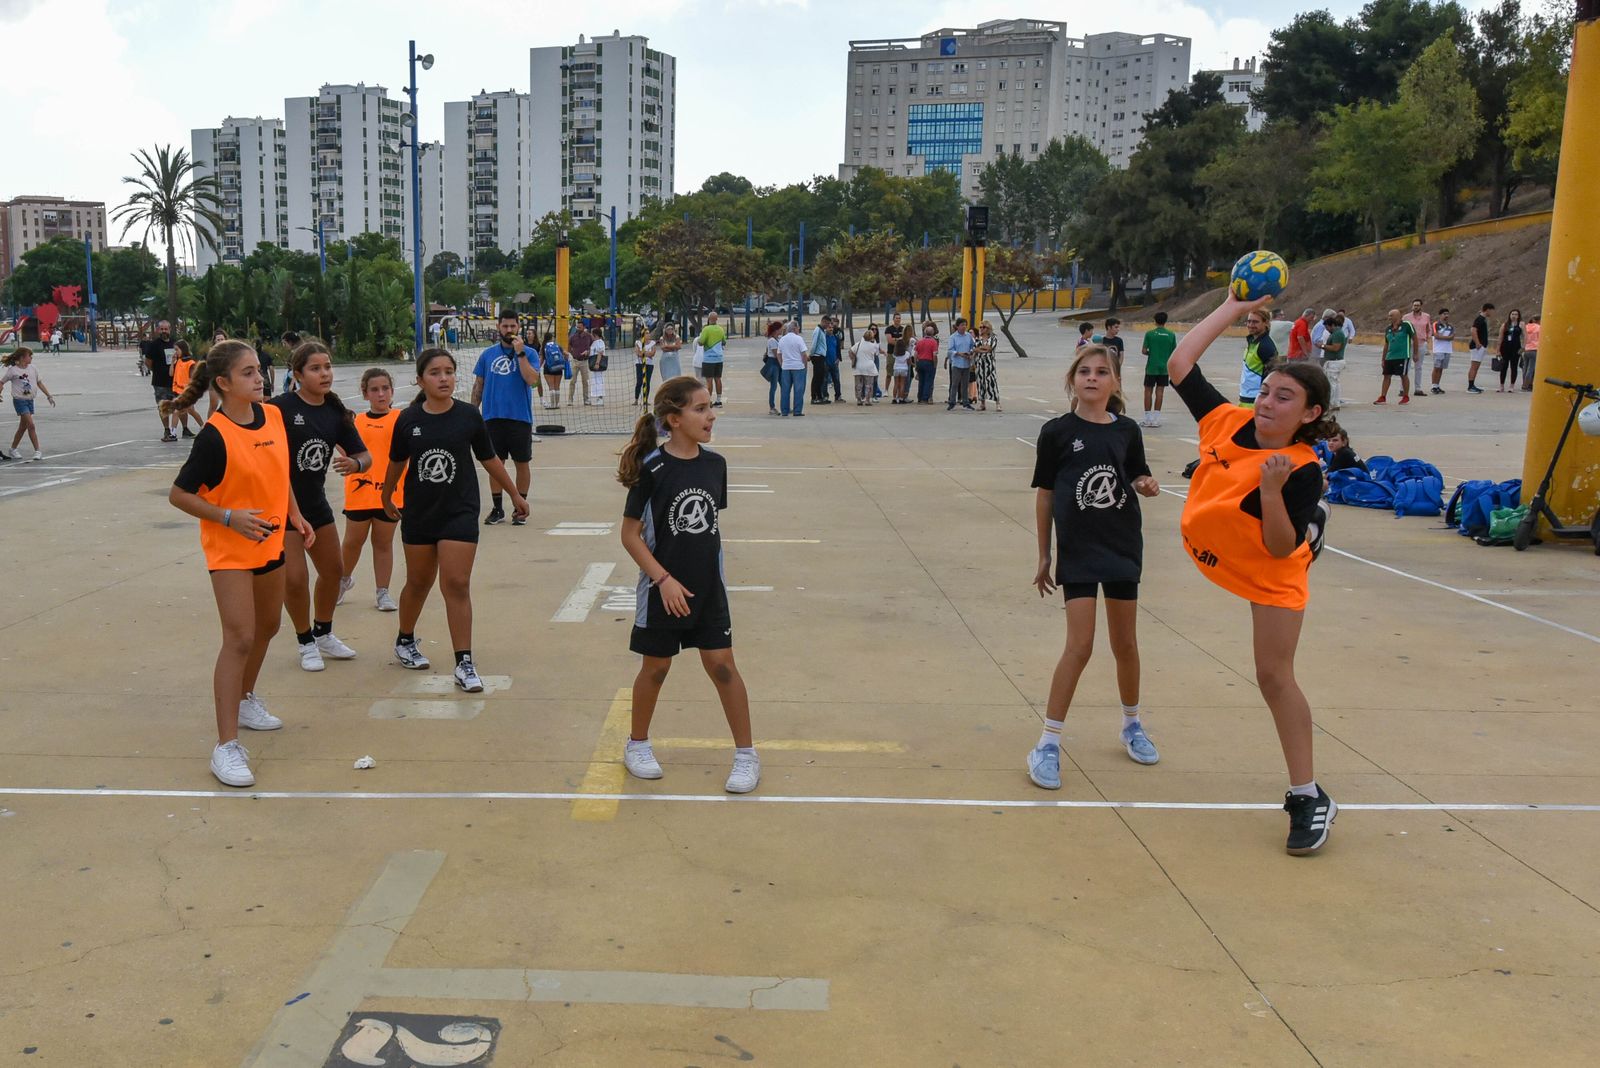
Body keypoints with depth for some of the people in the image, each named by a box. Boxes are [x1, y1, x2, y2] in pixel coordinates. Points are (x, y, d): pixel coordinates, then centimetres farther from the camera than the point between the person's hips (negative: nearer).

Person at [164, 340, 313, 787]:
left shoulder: (273, 415, 0)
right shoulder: (214, 435, -19)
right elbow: (178, 495, -14)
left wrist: (295, 515, 6)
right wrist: (230, 518, -22)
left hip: (271, 541, 7)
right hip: (230, 548, -7)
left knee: (267, 626, 21)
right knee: (239, 638, -14)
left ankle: (245, 700, 45)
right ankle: (226, 747, -11)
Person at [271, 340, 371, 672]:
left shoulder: (336, 412, -1)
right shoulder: (280, 406, -17)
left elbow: (365, 456, 2)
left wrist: (354, 464, -20)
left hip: (315, 501, 7)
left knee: (333, 570, 15)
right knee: (294, 577, -7)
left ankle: (323, 635, 37)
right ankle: (306, 643, 16)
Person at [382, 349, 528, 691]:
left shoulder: (469, 416, -6)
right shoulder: (408, 420, -4)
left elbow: (490, 460, 5)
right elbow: (397, 463, 11)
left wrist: (515, 495, 11)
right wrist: (387, 498, 23)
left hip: (460, 511, -2)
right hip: (418, 513, 2)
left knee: (457, 585, -8)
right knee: (418, 582, 16)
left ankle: (464, 663, -3)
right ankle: (405, 641, 40)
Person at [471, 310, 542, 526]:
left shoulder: (528, 353, 0)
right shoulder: (487, 354, 8)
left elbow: (532, 380, -15)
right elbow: (478, 385, 12)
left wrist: (520, 352, -18)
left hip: (520, 417, -2)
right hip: (493, 417, 2)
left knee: (522, 463, 4)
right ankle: (497, 508, 16)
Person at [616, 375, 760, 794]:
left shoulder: (715, 464, 0)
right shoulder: (651, 469, -14)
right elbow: (630, 533, -11)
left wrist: (714, 570, 10)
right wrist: (664, 579, -16)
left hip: (709, 589, 3)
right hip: (663, 592, -3)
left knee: (722, 665, 4)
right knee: (656, 668, 10)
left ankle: (746, 754, 15)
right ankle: (638, 744, 32)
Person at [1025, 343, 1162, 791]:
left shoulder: (1126, 431, 1)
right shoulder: (1057, 432, -6)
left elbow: (1139, 477, 15)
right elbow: (1044, 494, -2)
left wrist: (1147, 485, -10)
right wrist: (1044, 556, 0)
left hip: (1123, 546, 3)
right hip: (1078, 551, -3)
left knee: (1126, 644, 14)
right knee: (1080, 646, -9)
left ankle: (1132, 725, 37)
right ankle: (1048, 744, 1)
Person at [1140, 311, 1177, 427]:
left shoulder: (1149, 334, -7)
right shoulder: (1171, 335, -1)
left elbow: (1143, 351, -7)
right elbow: (1174, 353, 2)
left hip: (1151, 367, -2)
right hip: (1164, 367, 2)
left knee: (1148, 391, 5)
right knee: (1159, 392, 6)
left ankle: (1147, 418, 3)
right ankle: (1156, 419, 7)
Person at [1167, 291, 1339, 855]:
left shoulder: (1302, 471, -29)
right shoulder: (1227, 422, -17)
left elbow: (1281, 549, -31)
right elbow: (1180, 364, -13)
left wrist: (1272, 491, -45)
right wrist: (1232, 309, -11)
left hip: (1270, 576, -5)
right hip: (1213, 553, 5)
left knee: (1274, 676, -5)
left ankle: (1308, 798, 6)